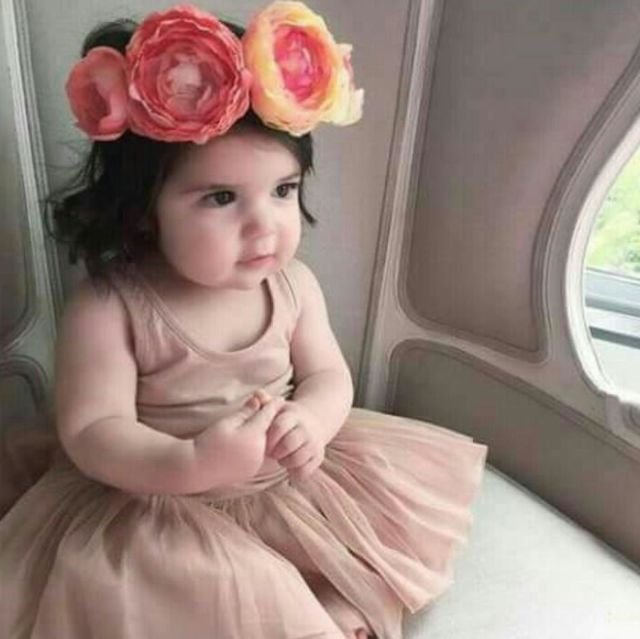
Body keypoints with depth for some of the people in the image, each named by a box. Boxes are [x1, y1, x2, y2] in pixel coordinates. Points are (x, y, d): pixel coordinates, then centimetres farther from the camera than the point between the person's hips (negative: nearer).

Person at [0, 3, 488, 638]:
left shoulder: (291, 284, -7)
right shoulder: (108, 307, -21)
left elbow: (329, 377, -1)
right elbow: (90, 432, -21)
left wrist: (309, 421, -26)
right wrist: (190, 464, -39)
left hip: (289, 483, 5)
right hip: (158, 507, -4)